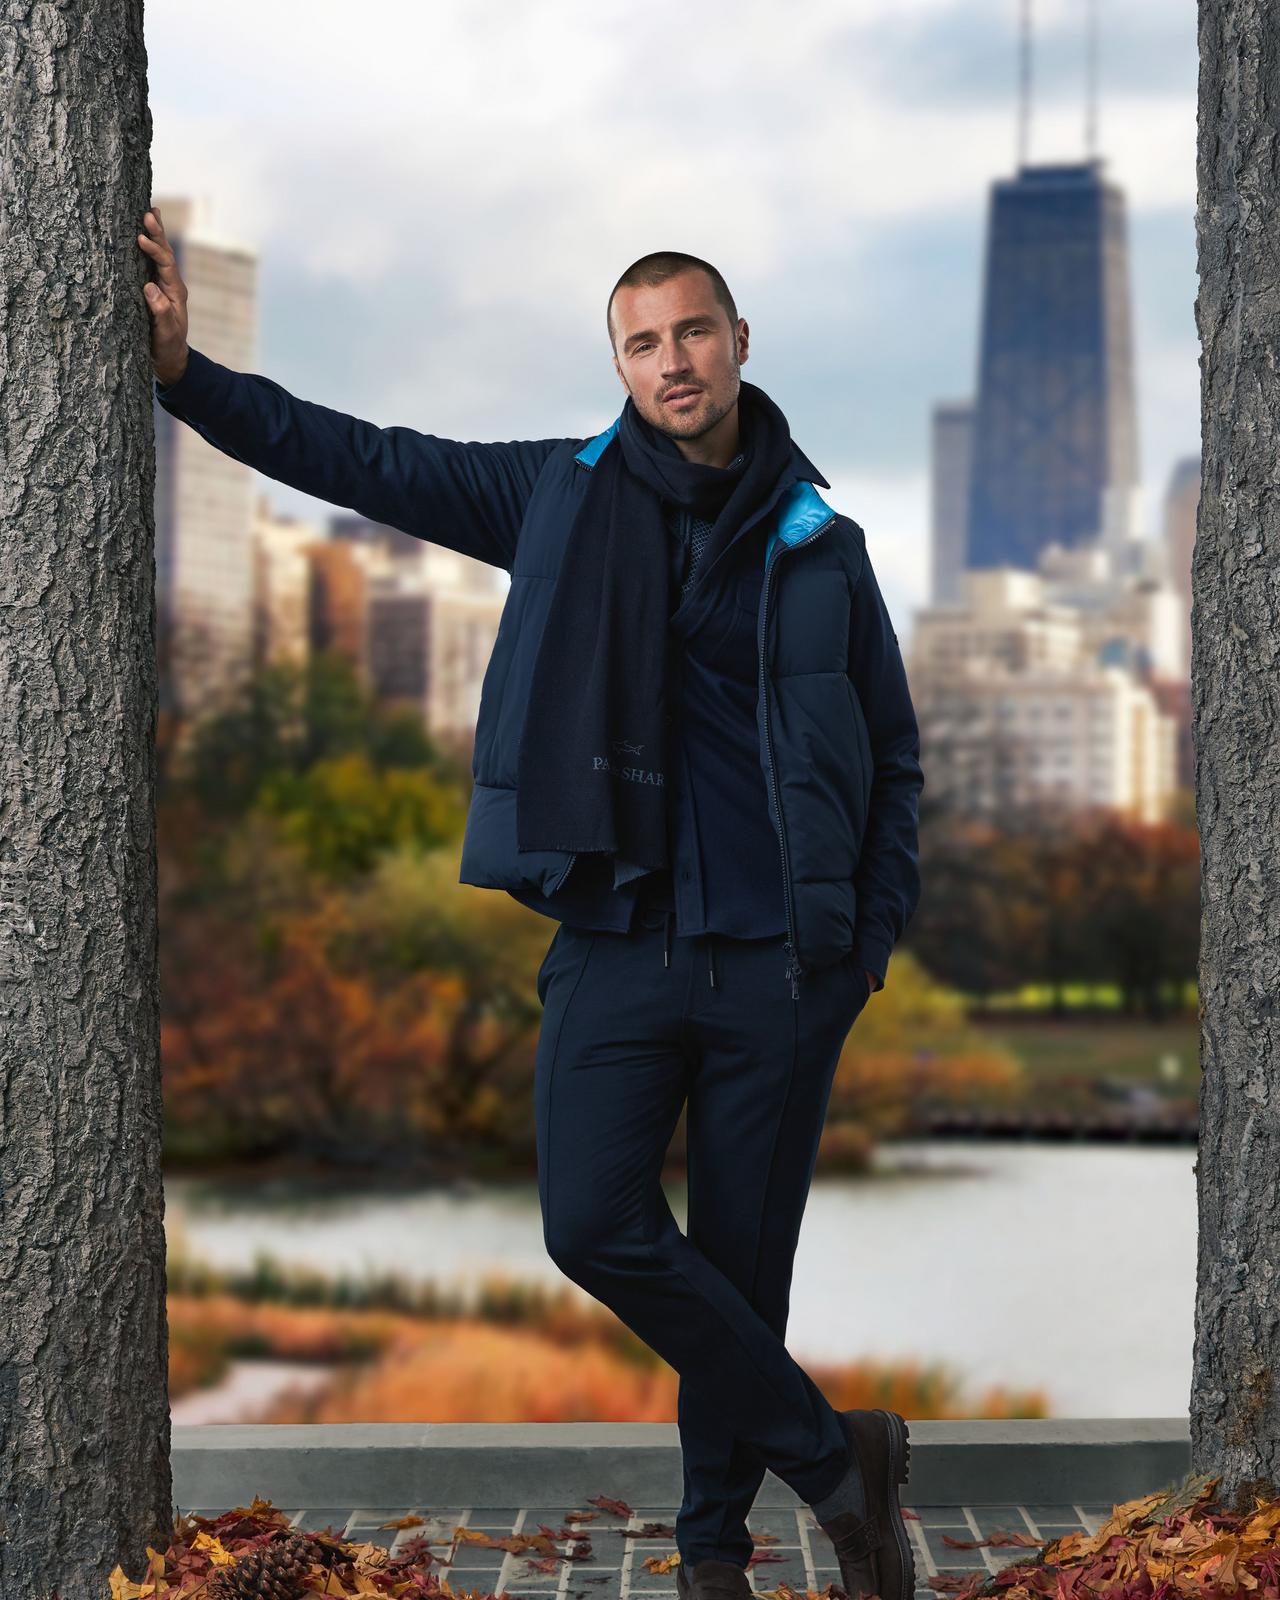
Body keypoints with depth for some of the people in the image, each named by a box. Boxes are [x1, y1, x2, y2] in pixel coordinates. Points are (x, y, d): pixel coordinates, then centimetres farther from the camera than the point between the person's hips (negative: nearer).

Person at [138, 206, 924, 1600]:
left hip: (782, 962, 0)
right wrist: (186, 373, -4)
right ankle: (831, 1455, 1)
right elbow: (357, 459, 6)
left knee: (743, 1259, 5)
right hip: (616, 947, 0)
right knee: (595, 1227, -14)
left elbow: (894, 755, 15)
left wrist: (876, 929, 6)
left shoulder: (819, 542, 7)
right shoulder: (563, 495, 6)